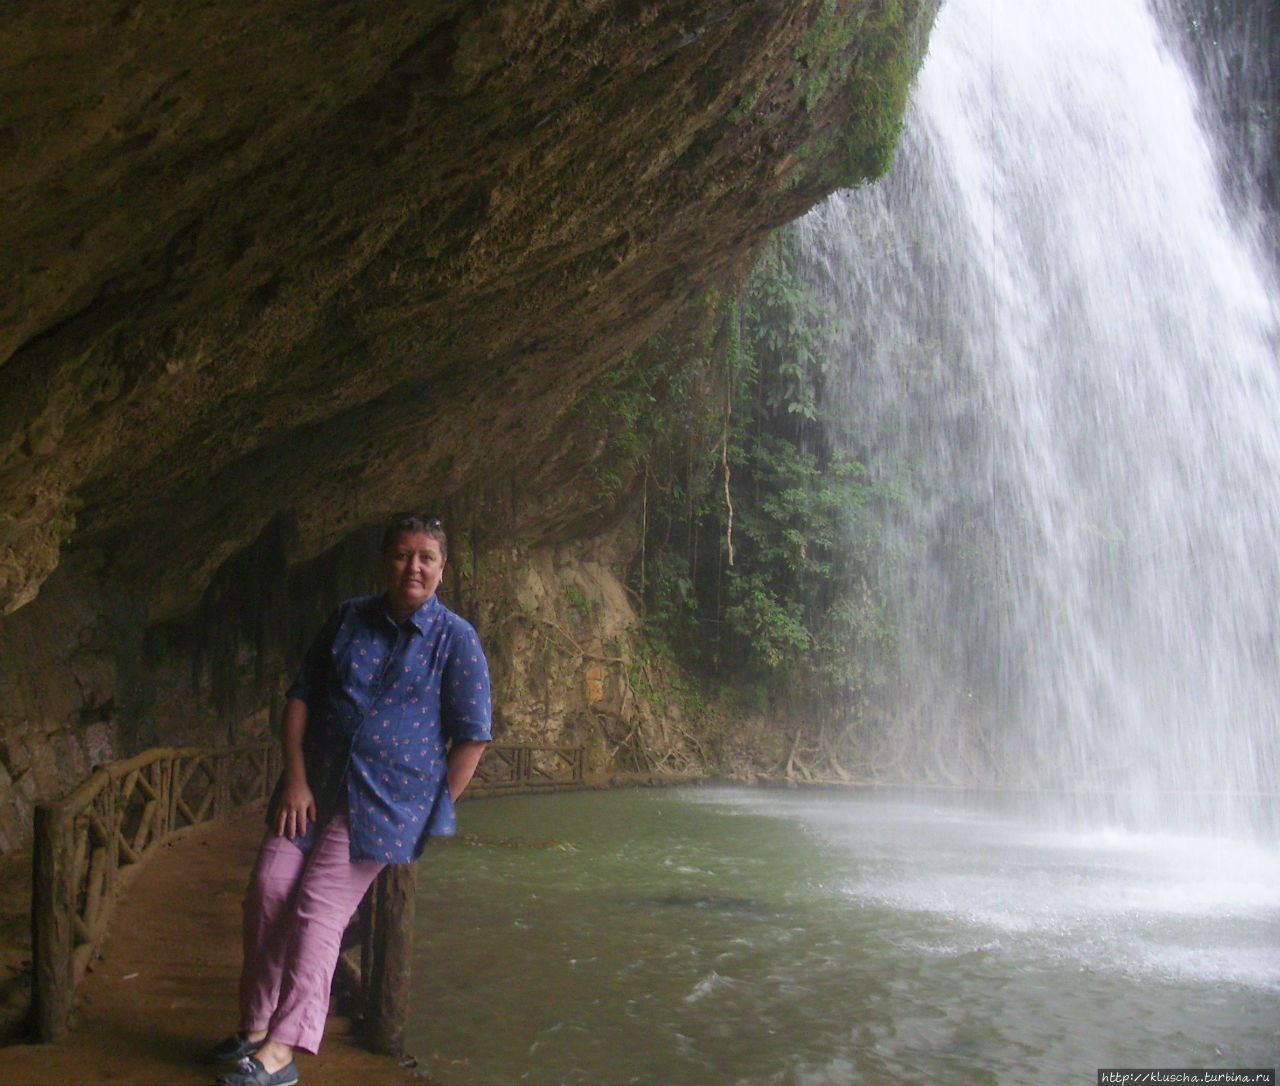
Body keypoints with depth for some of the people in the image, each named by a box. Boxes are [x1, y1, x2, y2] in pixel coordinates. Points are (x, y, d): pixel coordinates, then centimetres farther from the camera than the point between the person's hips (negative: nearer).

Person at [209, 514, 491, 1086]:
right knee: (268, 890, -4)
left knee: (318, 910, -9)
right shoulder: (348, 618, 6)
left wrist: (435, 814, -8)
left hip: (388, 798, -4)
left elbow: (471, 736, -5)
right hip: (316, 784, 5)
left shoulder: (456, 640, -6)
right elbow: (300, 696, 9)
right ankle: (255, 1027, 13)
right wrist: (295, 777, -1)